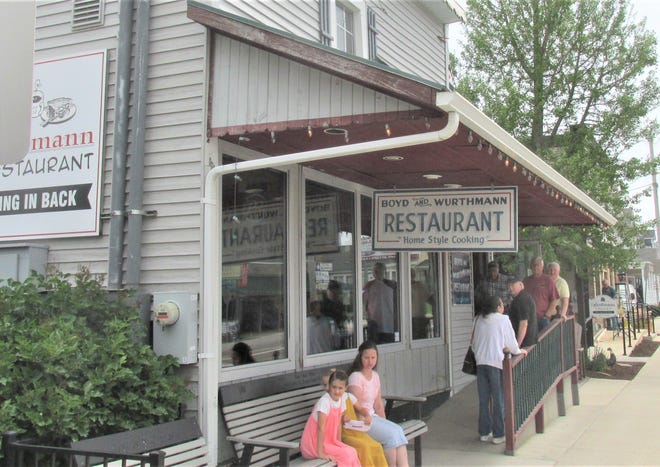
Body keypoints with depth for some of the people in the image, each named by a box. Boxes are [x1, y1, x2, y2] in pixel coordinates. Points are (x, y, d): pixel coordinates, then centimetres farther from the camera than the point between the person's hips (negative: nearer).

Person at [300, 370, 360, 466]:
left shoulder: (342, 399, 0)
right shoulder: (324, 401, -23)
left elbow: (338, 424, 6)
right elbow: (321, 428, -24)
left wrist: (339, 445, 3)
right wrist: (320, 453, -25)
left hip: (329, 441, 7)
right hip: (313, 444, -7)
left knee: (352, 451, -9)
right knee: (347, 454, -17)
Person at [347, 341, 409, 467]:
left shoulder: (375, 376, 11)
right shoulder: (356, 377, -13)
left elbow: (378, 404, 12)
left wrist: (384, 422, 2)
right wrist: (368, 422, -17)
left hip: (373, 416, 7)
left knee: (397, 430, -17)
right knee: (391, 434, -22)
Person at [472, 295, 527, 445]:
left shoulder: (479, 320, 8)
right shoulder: (503, 320, -5)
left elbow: (474, 343, 12)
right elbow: (511, 340, -1)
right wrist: (518, 351, 19)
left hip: (480, 362, 5)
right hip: (496, 362, -4)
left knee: (483, 399, 11)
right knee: (499, 399, 4)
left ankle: (484, 432, 18)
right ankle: (498, 434, 7)